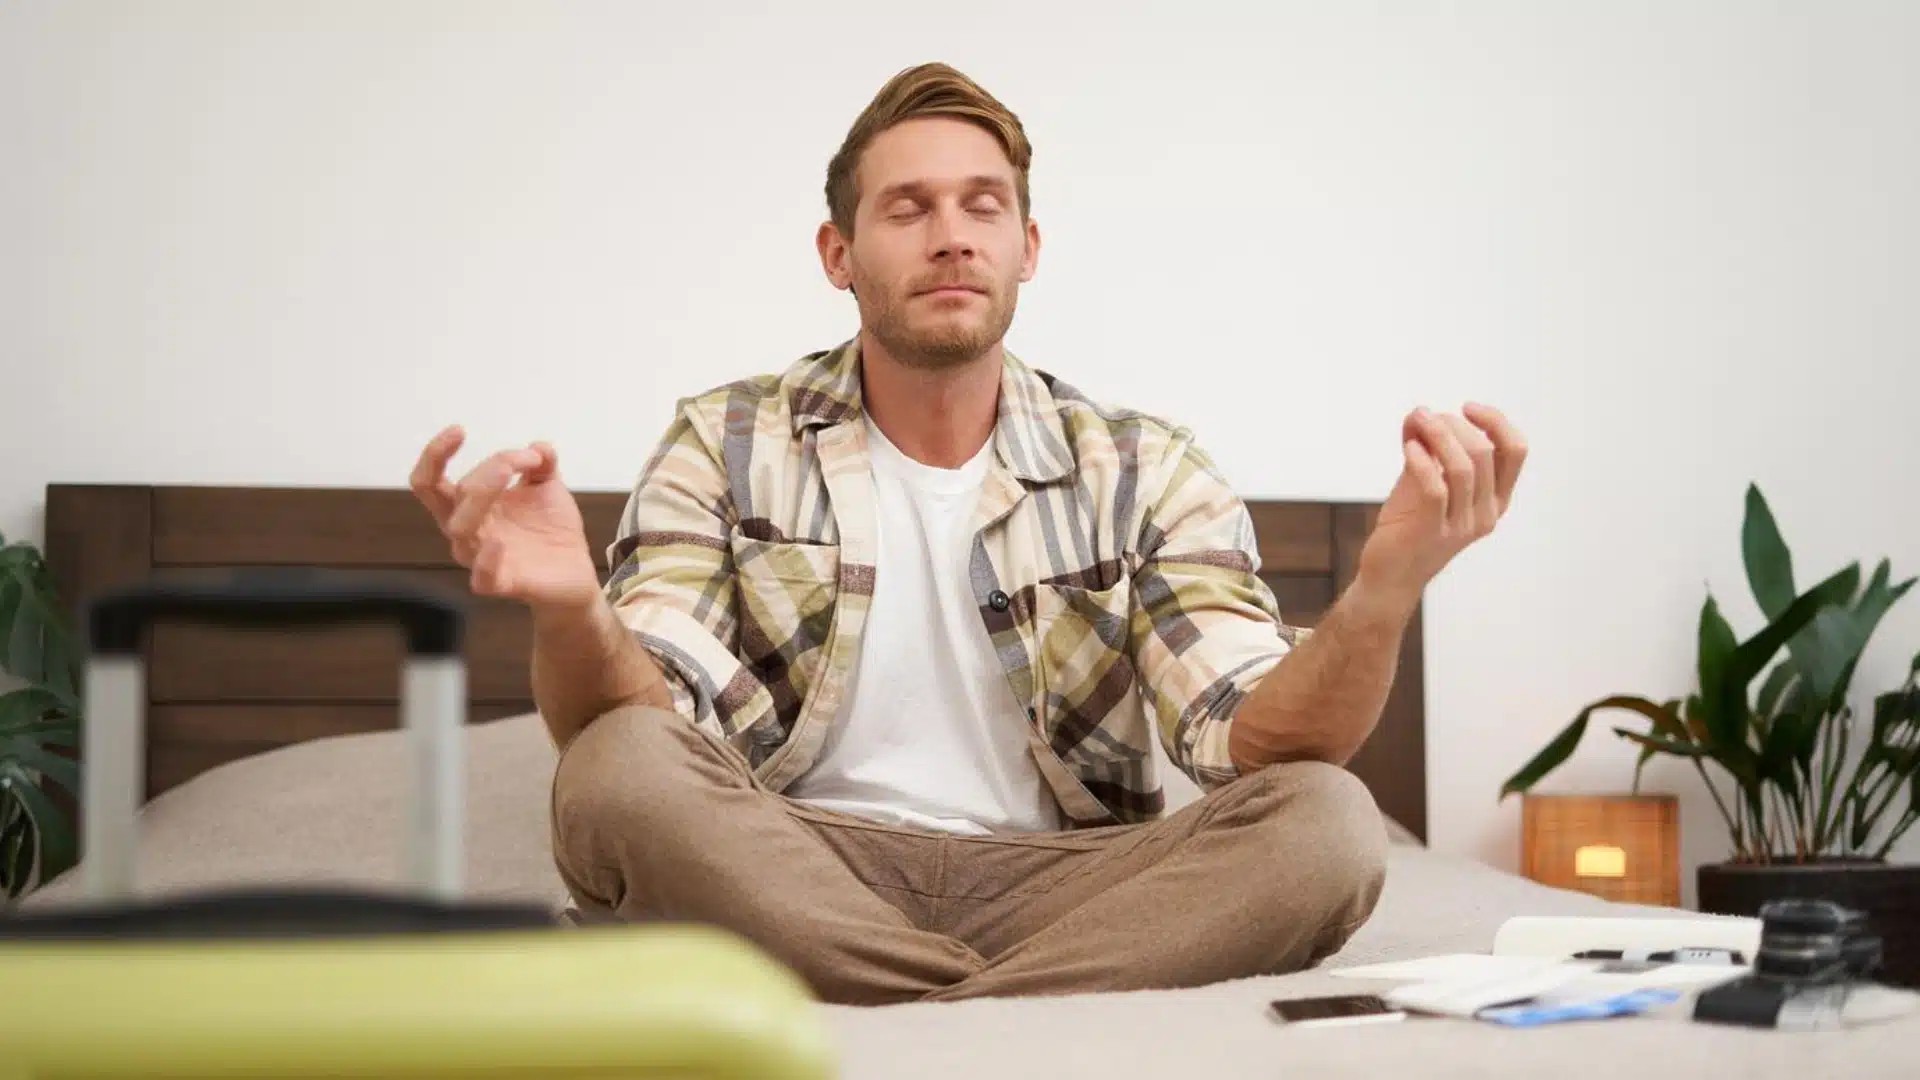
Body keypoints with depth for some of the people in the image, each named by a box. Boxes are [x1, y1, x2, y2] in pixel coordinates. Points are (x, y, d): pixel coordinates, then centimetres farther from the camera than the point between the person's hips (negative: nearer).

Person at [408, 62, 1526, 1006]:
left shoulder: (1144, 471, 5)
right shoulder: (727, 447, 4)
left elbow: (1257, 742, -8)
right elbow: (631, 739, -9)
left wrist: (1386, 588, -30)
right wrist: (570, 614, -34)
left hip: (1055, 890, 1)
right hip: (790, 890, 0)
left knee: (1327, 822, -26)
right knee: (620, 771, -31)